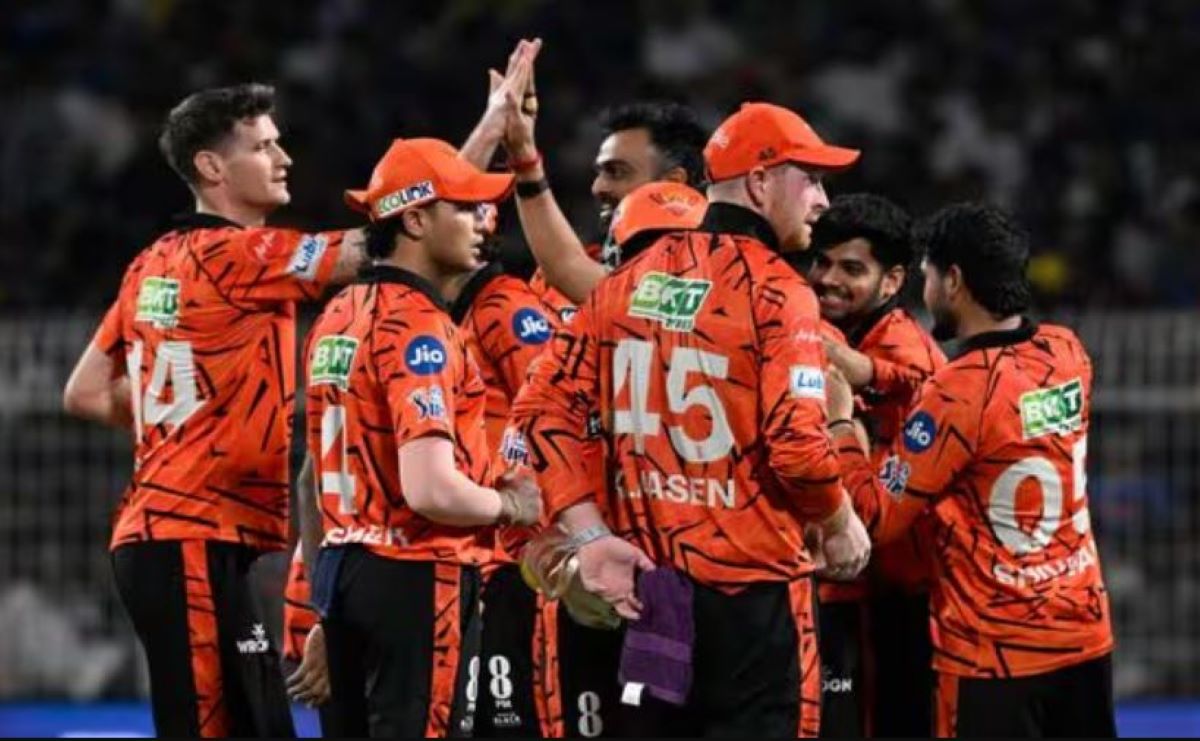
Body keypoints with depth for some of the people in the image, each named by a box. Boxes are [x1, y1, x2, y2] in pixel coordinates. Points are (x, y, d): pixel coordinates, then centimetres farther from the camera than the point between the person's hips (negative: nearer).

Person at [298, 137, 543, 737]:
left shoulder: (338, 317, 13)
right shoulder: (419, 328, -15)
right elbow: (432, 490, -24)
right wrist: (510, 504, -6)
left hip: (343, 570, 9)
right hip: (415, 576, -9)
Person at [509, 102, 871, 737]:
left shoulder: (629, 281, 8)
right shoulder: (776, 291, -11)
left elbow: (544, 408, 3)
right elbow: (797, 446, -19)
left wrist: (590, 536, 1)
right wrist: (841, 526, -1)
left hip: (646, 586, 6)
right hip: (754, 589, -6)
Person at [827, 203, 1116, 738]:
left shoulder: (958, 392, -18)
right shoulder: (1068, 354, 1)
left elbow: (880, 518, -13)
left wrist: (839, 422, -1)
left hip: (994, 651, -6)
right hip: (1085, 634, 6)